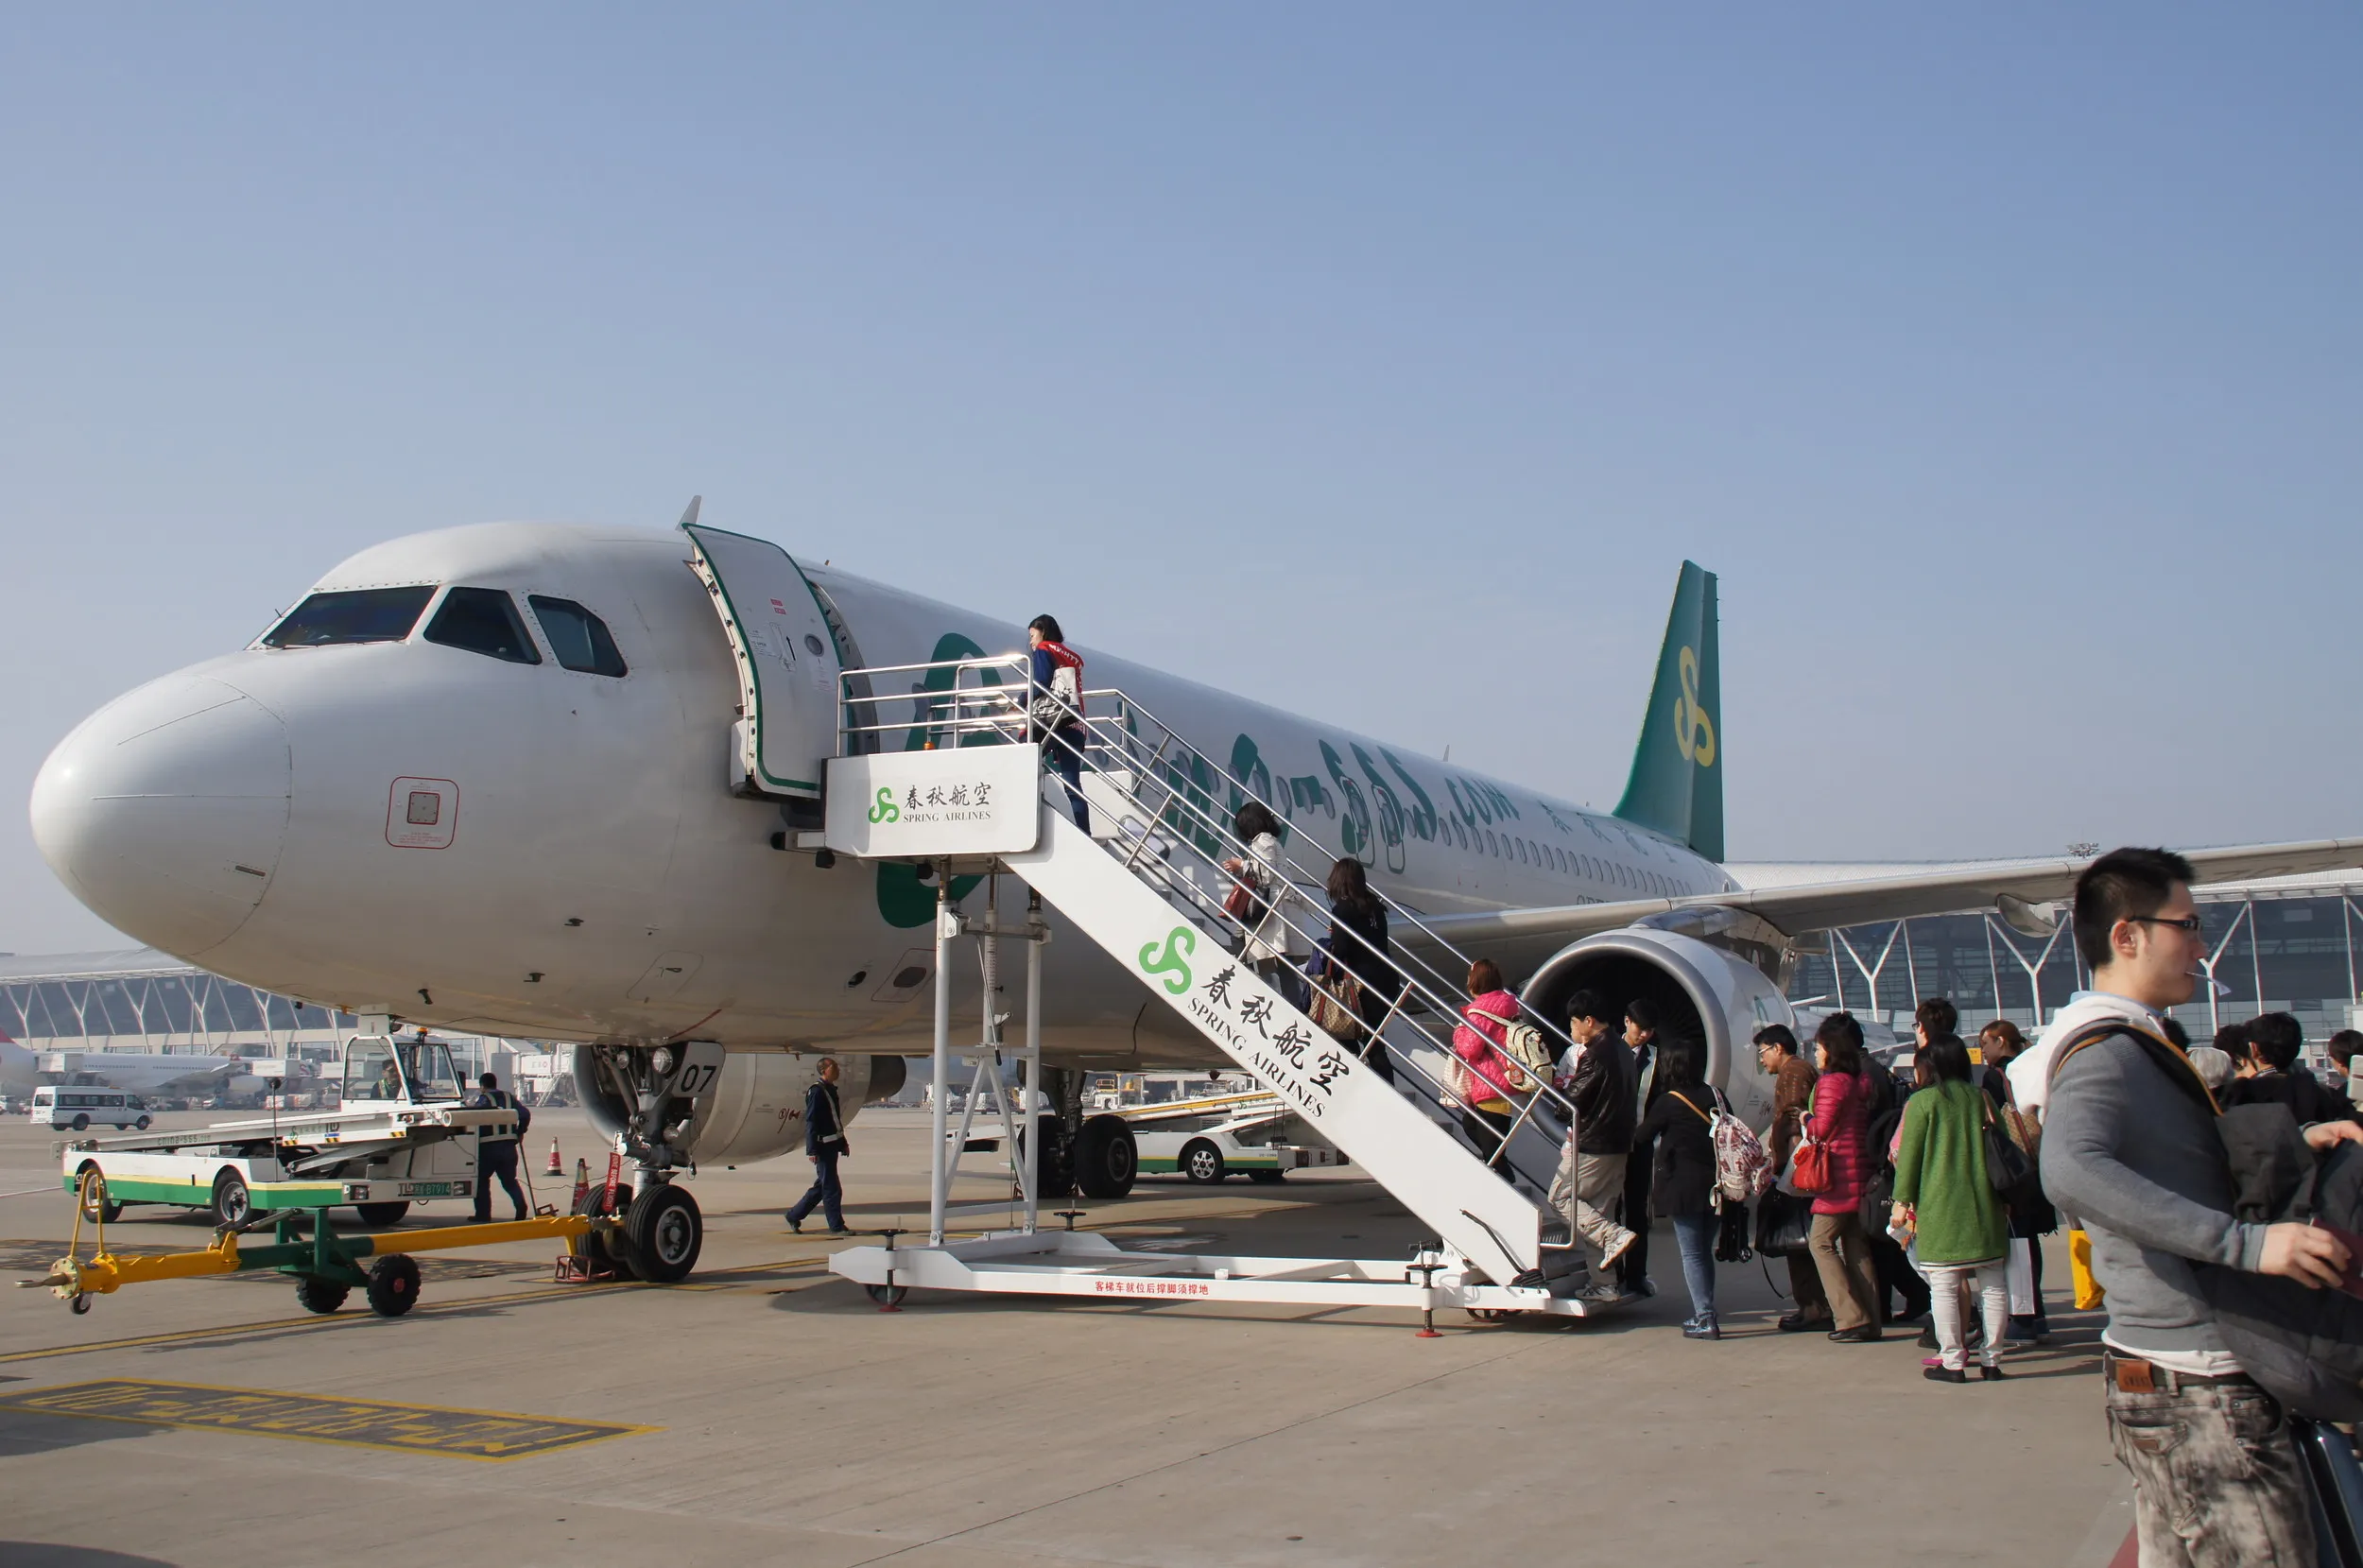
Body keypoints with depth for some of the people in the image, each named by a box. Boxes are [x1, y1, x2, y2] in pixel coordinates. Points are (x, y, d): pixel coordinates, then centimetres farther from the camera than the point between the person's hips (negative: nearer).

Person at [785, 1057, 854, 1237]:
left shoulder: (831, 1090, 16)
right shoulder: (816, 1091, -14)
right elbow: (811, 1123, -17)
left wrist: (843, 1143, 25)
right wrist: (812, 1150, -21)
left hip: (832, 1146, 10)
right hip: (823, 1146, -10)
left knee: (822, 1185, 16)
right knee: (832, 1188, -5)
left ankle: (794, 1216, 27)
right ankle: (836, 1226, 1)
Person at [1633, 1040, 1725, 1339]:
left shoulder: (1669, 1102, -10)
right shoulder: (1714, 1096, 6)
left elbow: (1642, 1138, -1)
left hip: (1684, 1187, -6)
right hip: (1715, 1186, 6)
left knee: (1691, 1254, -2)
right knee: (1704, 1251, 15)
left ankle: (1705, 1319, -6)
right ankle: (1702, 1314, 19)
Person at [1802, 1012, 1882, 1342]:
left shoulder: (1831, 1082, -13)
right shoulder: (1862, 1081, 10)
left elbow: (1822, 1129, -14)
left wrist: (1807, 1119, 6)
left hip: (1839, 1176, -8)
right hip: (1861, 1174, 8)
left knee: (1822, 1243, -2)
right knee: (1856, 1247, 11)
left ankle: (1852, 1319, -7)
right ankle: (1870, 1321, 10)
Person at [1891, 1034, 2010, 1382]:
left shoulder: (1922, 1101, -3)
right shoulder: (1982, 1098, 8)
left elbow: (1908, 1154, -4)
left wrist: (1902, 1200, 2)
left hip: (1939, 1208, -4)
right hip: (1984, 1205, 4)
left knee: (1944, 1288, -1)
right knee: (1993, 1285, 9)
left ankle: (1952, 1361, -2)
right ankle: (1992, 1359, 11)